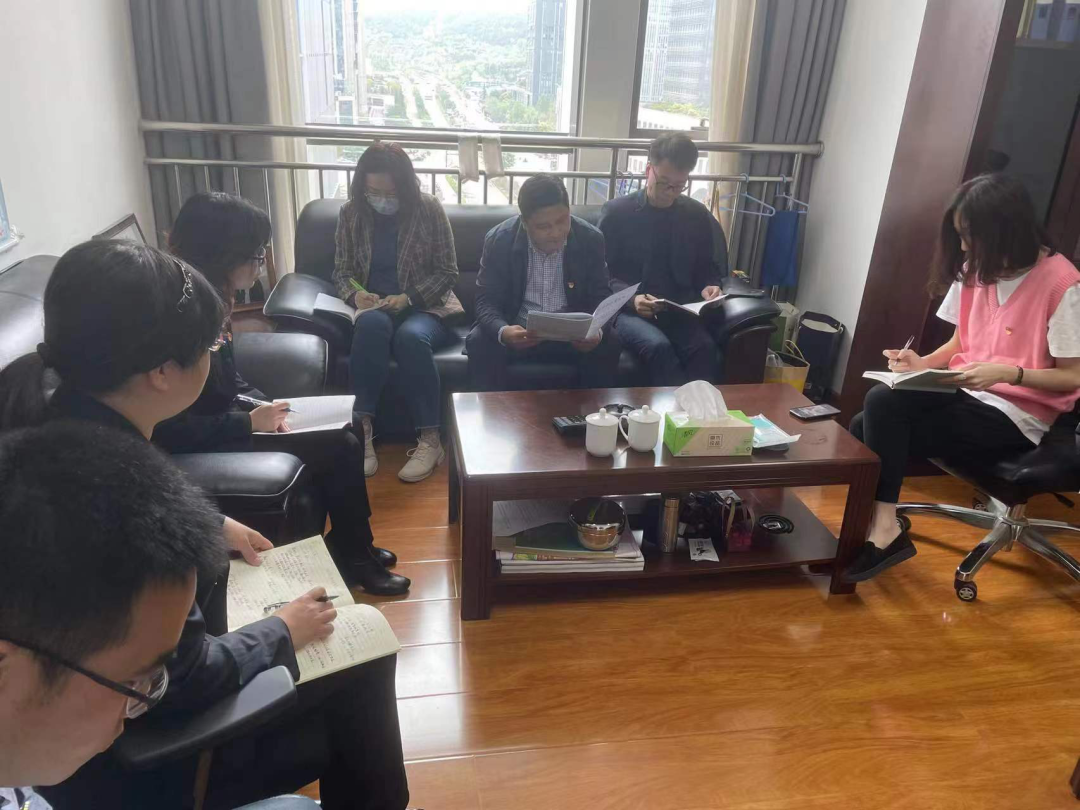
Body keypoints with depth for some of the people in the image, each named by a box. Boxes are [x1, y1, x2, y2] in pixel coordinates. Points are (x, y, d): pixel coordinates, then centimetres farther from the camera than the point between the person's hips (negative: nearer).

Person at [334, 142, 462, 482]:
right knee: (372, 324, -37)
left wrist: (408, 298, -17)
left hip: (425, 307, -1)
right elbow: (341, 270, 11)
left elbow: (447, 272, -3)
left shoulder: (429, 209, -4)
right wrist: (355, 294, -13)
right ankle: (362, 431, -35)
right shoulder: (350, 213, 4)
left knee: (410, 337, -38)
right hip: (375, 308, 2)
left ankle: (430, 441, -31)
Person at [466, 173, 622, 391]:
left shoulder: (591, 239, -9)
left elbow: (602, 297, -3)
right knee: (480, 343, -28)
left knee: (606, 345, -26)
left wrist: (597, 330, -28)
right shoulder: (498, 240, -12)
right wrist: (502, 331, -34)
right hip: (518, 329, -1)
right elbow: (486, 300, -10)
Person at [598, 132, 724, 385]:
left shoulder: (698, 215, 11)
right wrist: (631, 297, -17)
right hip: (629, 310, -2)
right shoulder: (615, 212, 1)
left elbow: (706, 267, 21)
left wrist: (709, 286, -3)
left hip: (680, 311, 3)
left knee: (705, 348, -30)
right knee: (658, 347, -35)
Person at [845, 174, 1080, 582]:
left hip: (1017, 416, -7)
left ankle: (882, 531, -9)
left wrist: (1008, 372, -28)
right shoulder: (976, 270, 6)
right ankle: (880, 529, -8)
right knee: (879, 402, -19)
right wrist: (922, 363, -6)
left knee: (878, 425, -25)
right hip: (968, 394, 7)